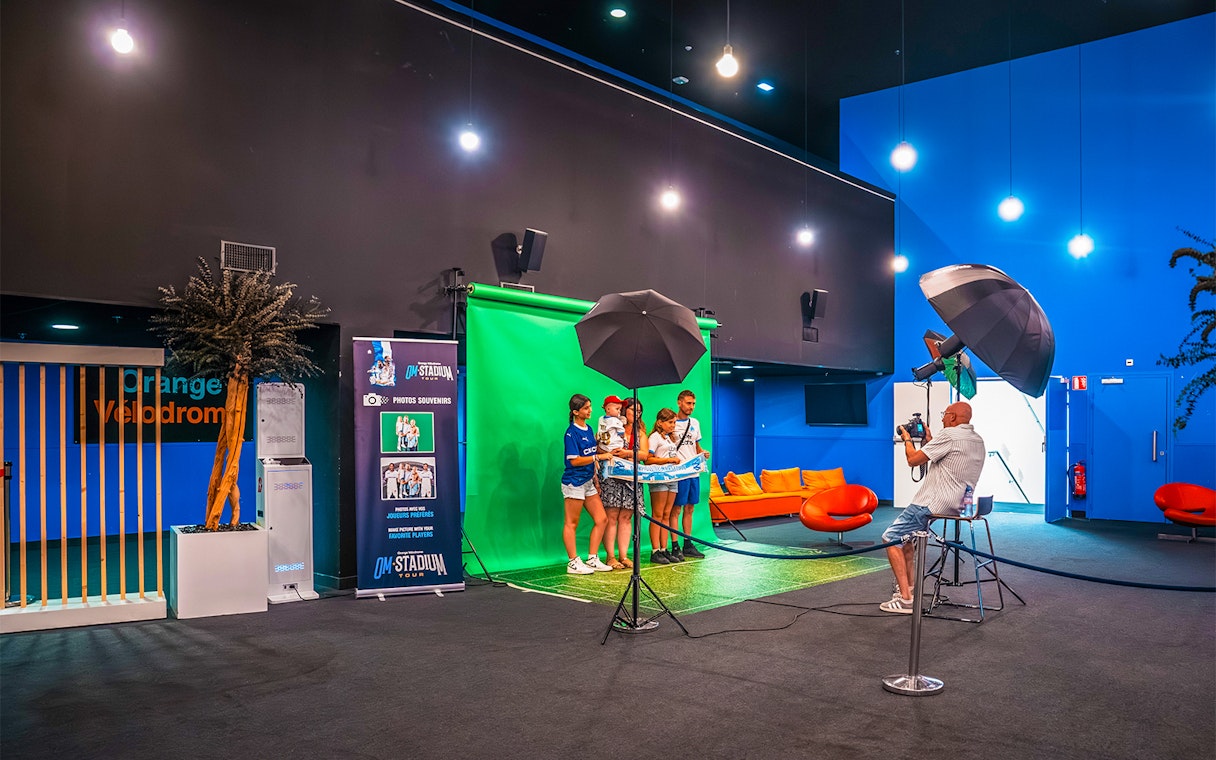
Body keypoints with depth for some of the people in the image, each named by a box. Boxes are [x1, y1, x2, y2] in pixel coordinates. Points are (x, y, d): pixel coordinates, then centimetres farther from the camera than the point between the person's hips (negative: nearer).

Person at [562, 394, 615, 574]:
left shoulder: (588, 429, 12)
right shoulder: (571, 432, -13)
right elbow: (575, 460, -18)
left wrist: (595, 478, 15)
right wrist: (599, 457, -20)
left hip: (588, 482, 9)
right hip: (574, 482, -9)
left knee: (602, 519, 7)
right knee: (571, 524, 0)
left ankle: (592, 560, 15)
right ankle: (573, 563, 6)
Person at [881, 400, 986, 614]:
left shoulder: (949, 435, -14)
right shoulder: (978, 441, 15)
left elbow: (913, 460, -13)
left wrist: (907, 439, 5)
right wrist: (930, 442, 24)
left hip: (934, 504, -10)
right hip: (958, 505, 10)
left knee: (891, 538, -5)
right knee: (907, 534, 27)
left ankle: (906, 599, -11)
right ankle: (910, 587, 25)